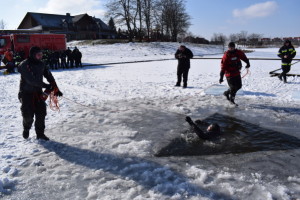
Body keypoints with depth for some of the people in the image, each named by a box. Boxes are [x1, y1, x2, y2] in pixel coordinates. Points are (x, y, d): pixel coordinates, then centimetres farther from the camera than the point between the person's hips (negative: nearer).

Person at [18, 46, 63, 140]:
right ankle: (26, 129, 27)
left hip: (38, 92, 5)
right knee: (28, 114, -4)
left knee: (41, 113, -3)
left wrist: (56, 89, -8)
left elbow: (49, 76, 1)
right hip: (26, 93, -4)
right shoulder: (24, 65, -16)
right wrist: (45, 85, -31)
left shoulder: (41, 64, 3)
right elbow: (30, 80, -26)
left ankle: (40, 133, 11)